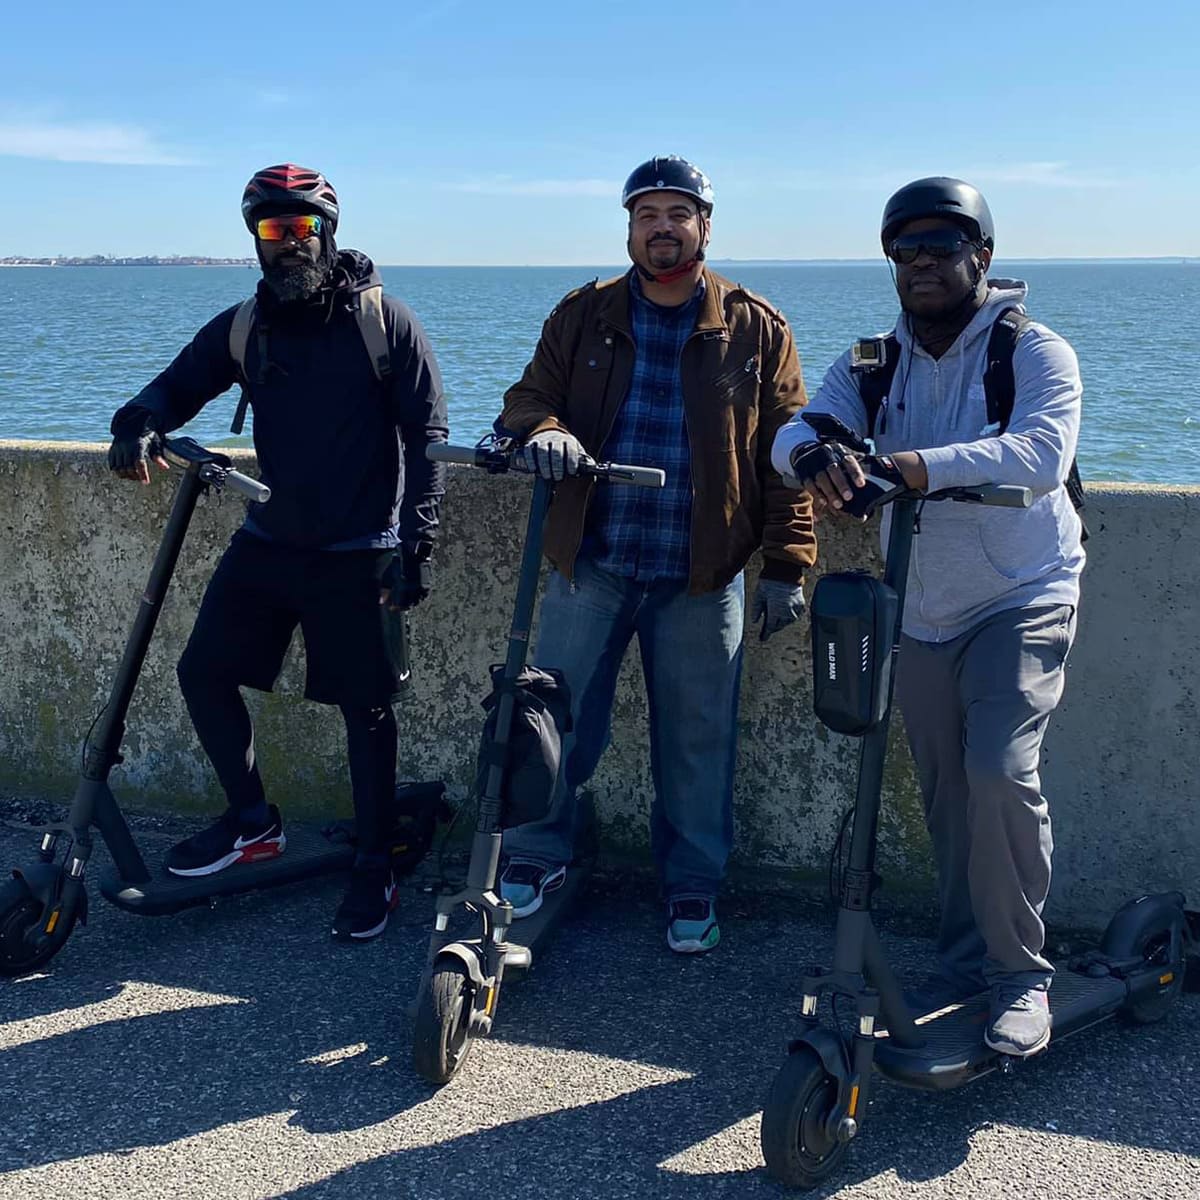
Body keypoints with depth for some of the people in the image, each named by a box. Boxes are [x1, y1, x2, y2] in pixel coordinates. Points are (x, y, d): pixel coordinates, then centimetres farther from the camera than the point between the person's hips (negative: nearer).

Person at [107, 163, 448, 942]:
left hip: (357, 555, -5)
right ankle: (253, 822, 27)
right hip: (269, 540, 5)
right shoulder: (243, 328, 5)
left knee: (366, 708, 1)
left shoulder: (383, 320, -8)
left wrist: (418, 542, -13)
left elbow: (427, 435, -8)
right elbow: (177, 385, 12)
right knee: (204, 671, 6)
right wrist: (139, 423, -13)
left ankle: (376, 869, 16)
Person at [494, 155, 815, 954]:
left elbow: (786, 454, 2)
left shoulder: (757, 330, 2)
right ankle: (535, 857, 29)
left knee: (698, 740, 8)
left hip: (702, 580, -1)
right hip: (591, 565, 1)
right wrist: (541, 430, -16)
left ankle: (694, 887, 26)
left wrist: (787, 566, -3)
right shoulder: (584, 316, 6)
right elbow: (530, 394, 9)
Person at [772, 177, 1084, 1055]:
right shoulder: (874, 366, 5)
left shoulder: (1036, 353, -8)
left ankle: (1023, 972, -3)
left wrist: (917, 465, -43)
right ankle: (966, 960, 26)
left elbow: (1042, 452, -28)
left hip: (1021, 599, -4)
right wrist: (815, 456, -38)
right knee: (947, 795, 10)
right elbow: (799, 428, -12)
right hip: (921, 615, 5)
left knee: (1001, 770, -20)